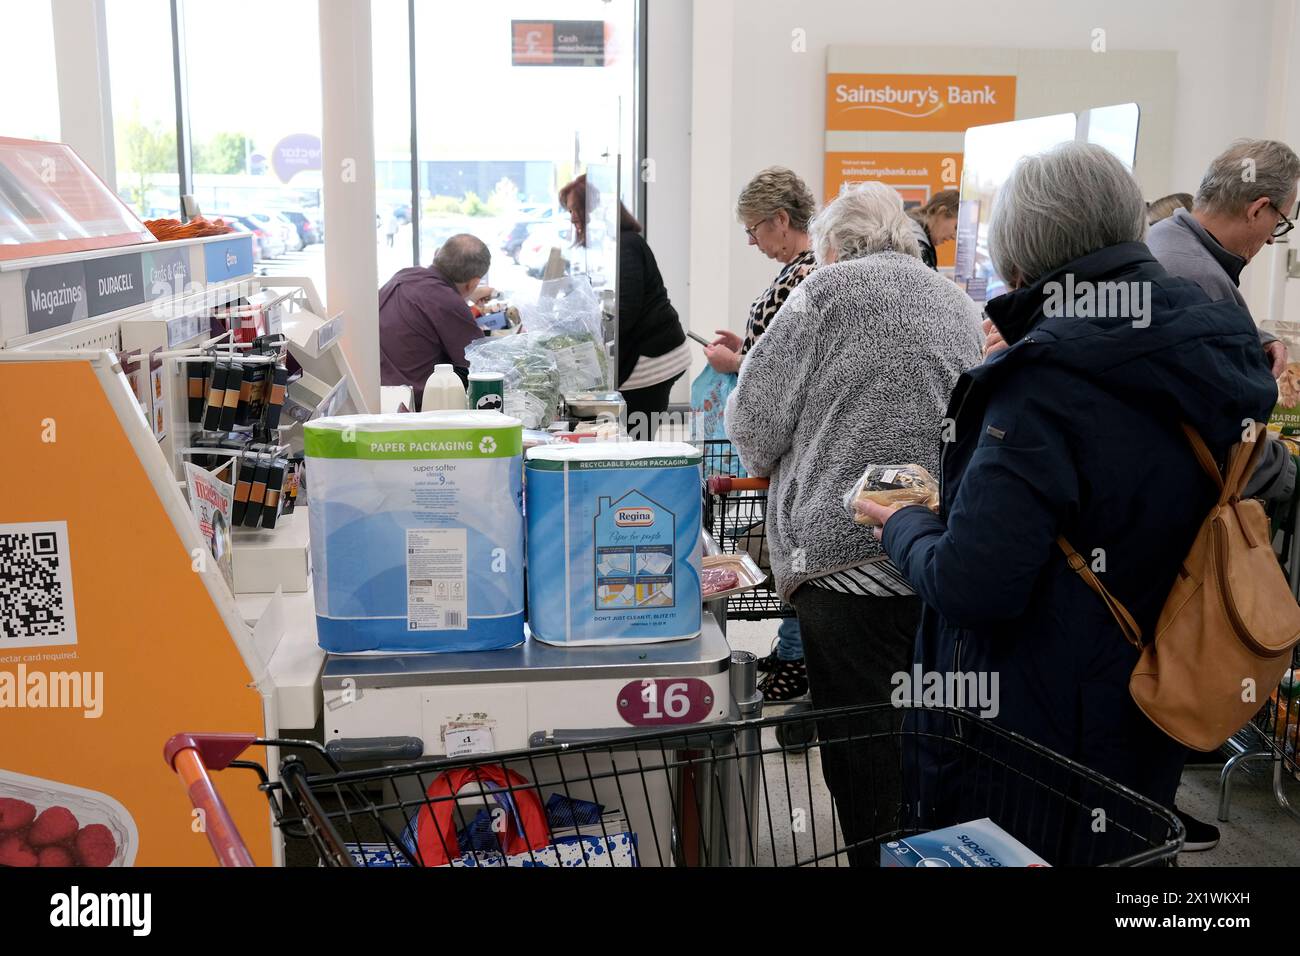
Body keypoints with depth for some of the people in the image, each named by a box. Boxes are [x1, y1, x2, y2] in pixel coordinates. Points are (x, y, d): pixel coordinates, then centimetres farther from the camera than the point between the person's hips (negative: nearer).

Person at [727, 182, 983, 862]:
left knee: (863, 759, 1)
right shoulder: (959, 304, 17)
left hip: (850, 557, -6)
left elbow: (753, 419, -2)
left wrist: (768, 463, 19)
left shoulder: (832, 288, -1)